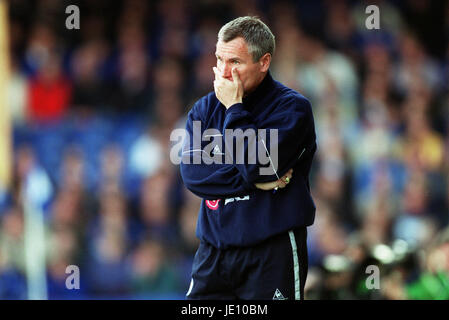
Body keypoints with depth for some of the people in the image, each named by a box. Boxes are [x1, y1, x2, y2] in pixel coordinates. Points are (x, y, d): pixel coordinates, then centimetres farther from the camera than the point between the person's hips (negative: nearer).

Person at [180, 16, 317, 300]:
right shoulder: (205, 108, 11)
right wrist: (255, 181, -14)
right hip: (214, 252, 5)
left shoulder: (292, 107, -4)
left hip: (271, 254, -5)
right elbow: (192, 173, -4)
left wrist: (234, 109, -11)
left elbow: (256, 165, -17)